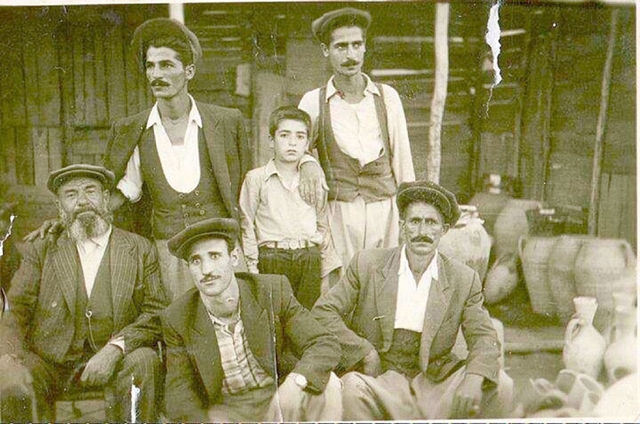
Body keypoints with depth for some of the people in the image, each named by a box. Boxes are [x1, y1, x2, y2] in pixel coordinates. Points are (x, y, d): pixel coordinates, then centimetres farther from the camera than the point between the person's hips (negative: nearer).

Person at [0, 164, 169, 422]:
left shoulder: (141, 250, 9)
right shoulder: (40, 252, 13)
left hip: (113, 361, 0)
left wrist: (116, 348, -18)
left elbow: (157, 314, 0)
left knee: (143, 362, -31)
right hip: (50, 362, 1)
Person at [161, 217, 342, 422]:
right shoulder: (177, 318, -6)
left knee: (327, 384, -24)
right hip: (224, 412, -1)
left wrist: (297, 381, -29)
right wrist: (198, 419, -22)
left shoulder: (273, 290, -9)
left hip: (278, 403, 1)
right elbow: (179, 390, 0)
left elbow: (325, 344, -9)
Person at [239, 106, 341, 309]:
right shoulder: (256, 178, 3)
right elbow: (247, 226, 3)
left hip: (310, 259, 3)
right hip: (272, 259, -2)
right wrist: (252, 266, -1)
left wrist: (328, 267, 15)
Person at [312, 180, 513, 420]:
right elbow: (323, 311, -2)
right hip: (378, 378, -2)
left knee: (500, 386, -18)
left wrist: (474, 380, -22)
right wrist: (364, 352, -12)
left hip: (435, 379, 2)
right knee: (352, 389, -34)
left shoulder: (463, 280, 2)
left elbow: (484, 338, -1)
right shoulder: (367, 265, -2)